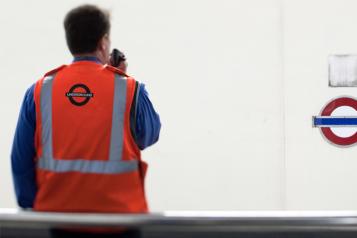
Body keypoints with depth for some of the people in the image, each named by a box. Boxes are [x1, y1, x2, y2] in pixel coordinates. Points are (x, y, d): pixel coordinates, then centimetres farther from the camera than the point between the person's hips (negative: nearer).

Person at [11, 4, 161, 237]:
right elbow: (149, 136, 11)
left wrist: (32, 209, 14)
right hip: (118, 215, -2)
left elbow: (21, 162, 2)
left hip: (56, 212, 2)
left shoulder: (39, 91, -2)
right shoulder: (129, 89, -8)